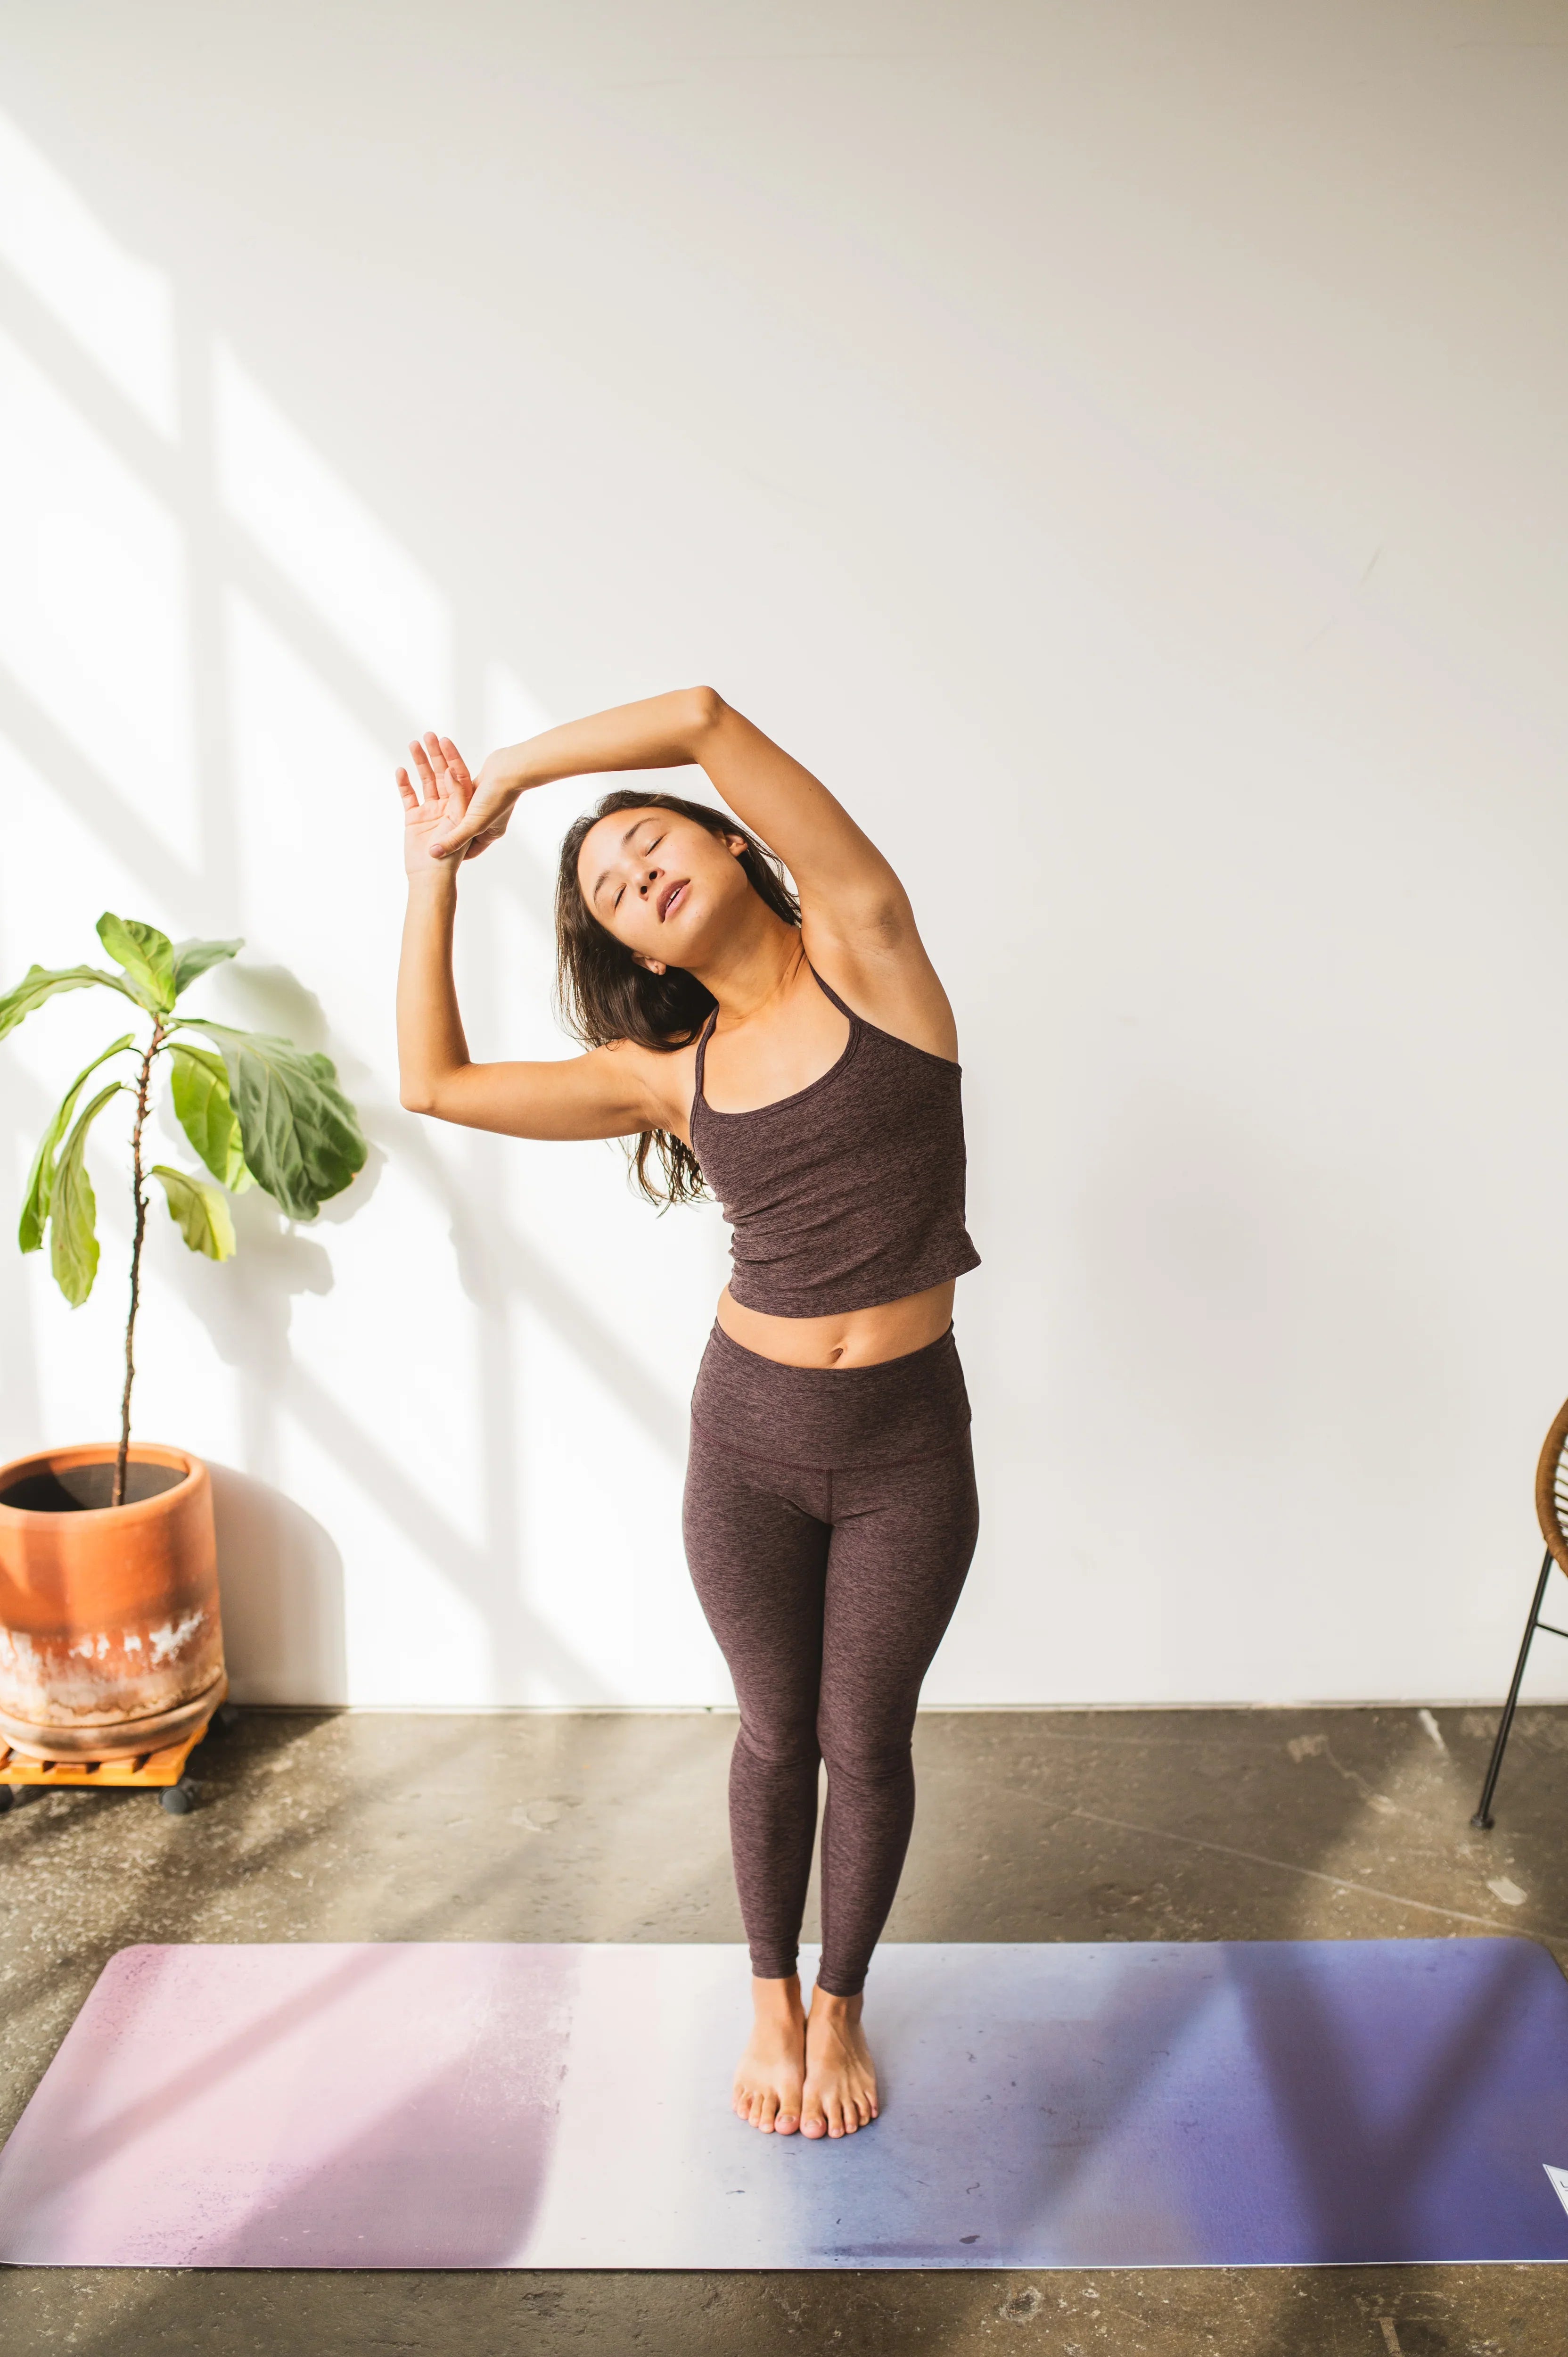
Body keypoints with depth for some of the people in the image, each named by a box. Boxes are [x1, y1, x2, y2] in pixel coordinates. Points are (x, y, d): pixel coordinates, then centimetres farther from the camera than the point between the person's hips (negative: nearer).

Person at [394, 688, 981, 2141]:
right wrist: (435, 872, 4)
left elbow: (703, 718, -17)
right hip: (749, 1438, 2)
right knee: (776, 1733, 18)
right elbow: (435, 1080, 2)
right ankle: (772, 2001, 43)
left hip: (908, 1447, -2)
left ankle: (841, 2006, 39)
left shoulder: (863, 950, -8)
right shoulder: (669, 1077, 1)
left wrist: (512, 774, -4)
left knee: (867, 1744, 14)